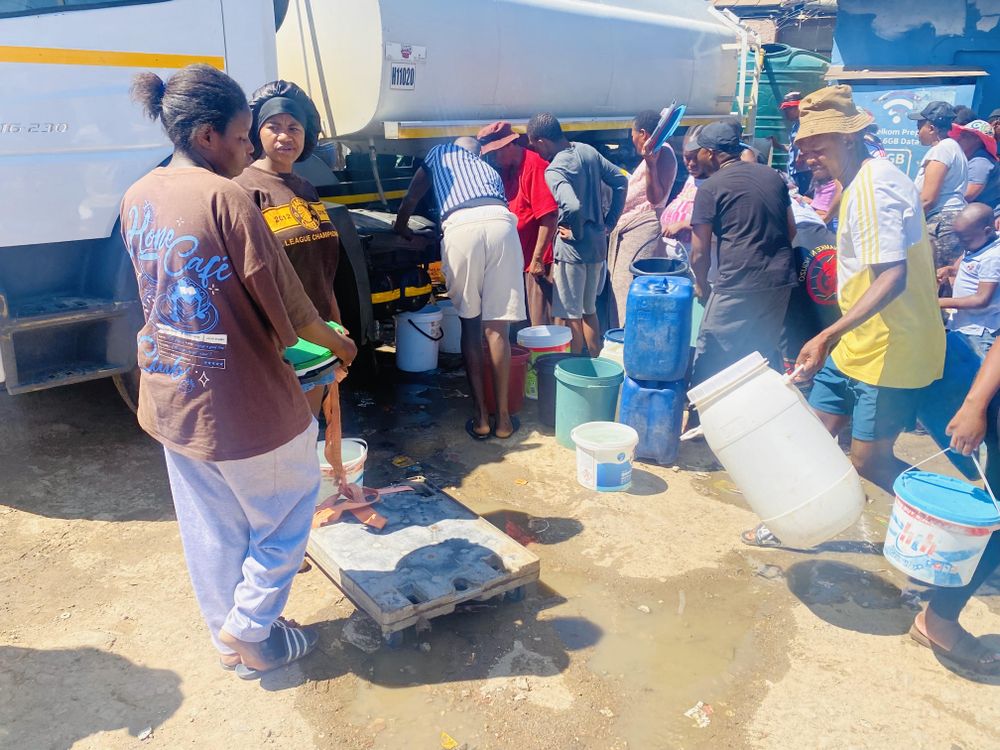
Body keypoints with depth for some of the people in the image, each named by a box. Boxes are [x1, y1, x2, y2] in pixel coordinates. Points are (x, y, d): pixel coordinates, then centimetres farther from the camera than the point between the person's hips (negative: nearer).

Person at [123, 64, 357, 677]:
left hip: (168, 397, 8)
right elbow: (287, 304, -17)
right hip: (242, 402, -8)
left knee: (210, 528, 21)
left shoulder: (138, 200, 3)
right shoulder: (226, 198, -20)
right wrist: (337, 342, 1)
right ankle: (249, 629, 23)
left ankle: (231, 638, 38)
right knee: (289, 508, 17)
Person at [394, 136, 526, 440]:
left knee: (470, 326, 10)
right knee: (497, 327, 6)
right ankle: (503, 418, 12)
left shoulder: (441, 152, 32)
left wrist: (401, 228, 51)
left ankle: (481, 417, 11)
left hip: (461, 226, -2)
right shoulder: (490, 169, 39)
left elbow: (410, 201, 31)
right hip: (501, 222, 2)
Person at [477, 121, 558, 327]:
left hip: (538, 260, -9)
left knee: (542, 322, -5)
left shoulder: (534, 166, -14)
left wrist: (537, 258, -19)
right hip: (521, 259, 9)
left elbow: (549, 217, -19)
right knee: (531, 320, 15)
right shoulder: (507, 170, 14)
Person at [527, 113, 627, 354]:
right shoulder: (588, 150, 5)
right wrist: (610, 222, 10)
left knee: (570, 316, 4)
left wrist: (576, 233, -16)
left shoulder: (553, 170, -19)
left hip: (572, 250, -8)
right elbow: (621, 181, 10)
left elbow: (573, 207, -35)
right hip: (598, 245, 8)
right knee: (589, 309, 20)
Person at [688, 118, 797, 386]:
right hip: (781, 281, 7)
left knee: (709, 361, 1)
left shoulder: (710, 187, -4)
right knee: (764, 354, 18)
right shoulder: (772, 176, 14)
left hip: (738, 284, -7)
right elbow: (791, 230, 21)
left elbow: (700, 255, -4)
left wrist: (702, 286, 13)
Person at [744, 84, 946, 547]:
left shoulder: (875, 186, -20)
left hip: (891, 351, -10)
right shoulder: (862, 182, 11)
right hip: (858, 344, 10)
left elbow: (893, 277, -29)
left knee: (869, 461, 0)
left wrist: (829, 336, -36)